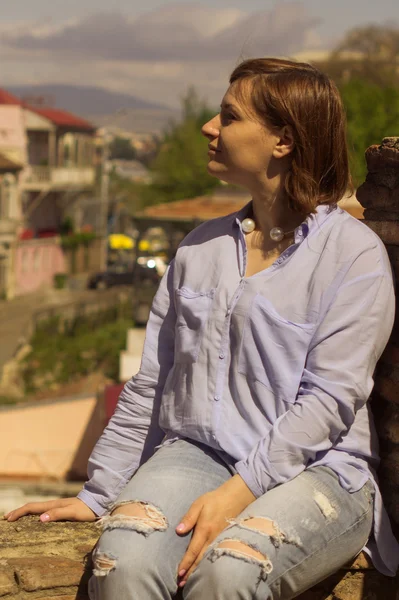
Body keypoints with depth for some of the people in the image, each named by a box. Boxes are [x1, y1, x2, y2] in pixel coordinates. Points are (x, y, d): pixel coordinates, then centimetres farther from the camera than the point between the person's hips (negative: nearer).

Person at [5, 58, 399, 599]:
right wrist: (97, 494, 10)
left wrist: (238, 491, -20)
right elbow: (150, 385, 16)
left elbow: (330, 399, -11)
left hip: (315, 469, -4)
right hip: (195, 453, 4)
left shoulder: (355, 252, -2)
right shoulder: (200, 249, 16)